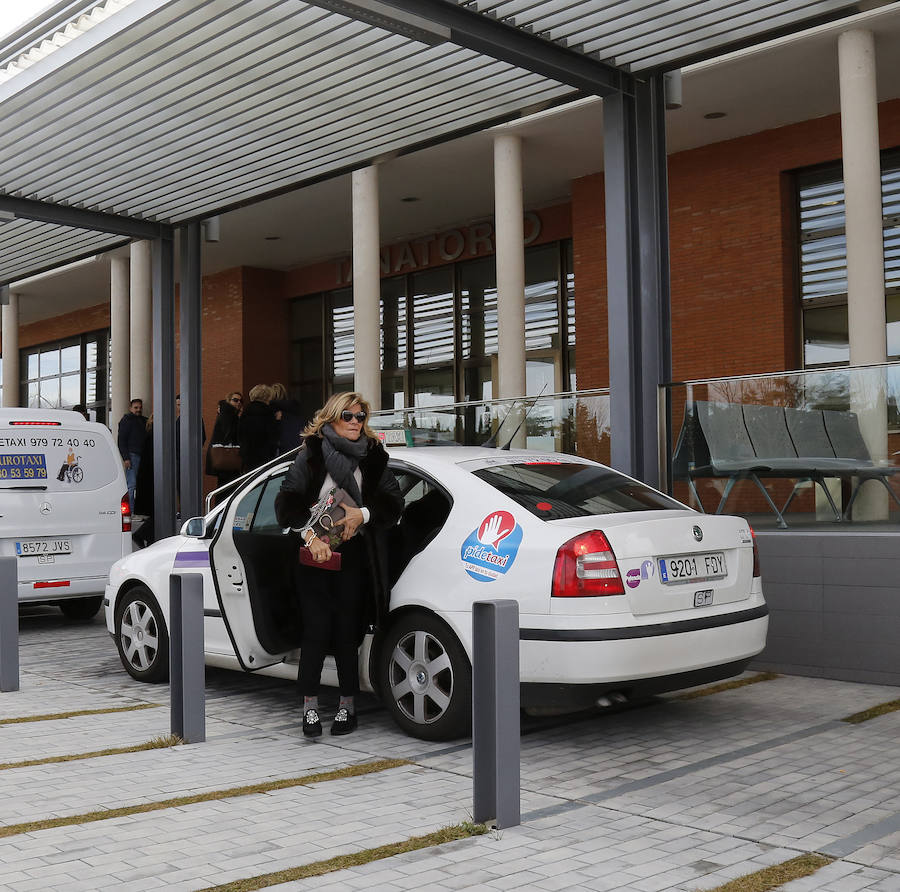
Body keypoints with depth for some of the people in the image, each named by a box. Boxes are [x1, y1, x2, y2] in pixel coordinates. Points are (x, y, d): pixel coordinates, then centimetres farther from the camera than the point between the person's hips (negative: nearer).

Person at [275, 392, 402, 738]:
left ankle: (347, 705, 16)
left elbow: (393, 502, 7)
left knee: (346, 632, 3)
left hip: (354, 557, 1)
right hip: (316, 554, -1)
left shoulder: (373, 457, 10)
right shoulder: (311, 455, 4)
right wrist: (309, 534, -16)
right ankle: (310, 706, 7)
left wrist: (363, 514, -11)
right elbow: (287, 502, -2)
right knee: (316, 631, -3)